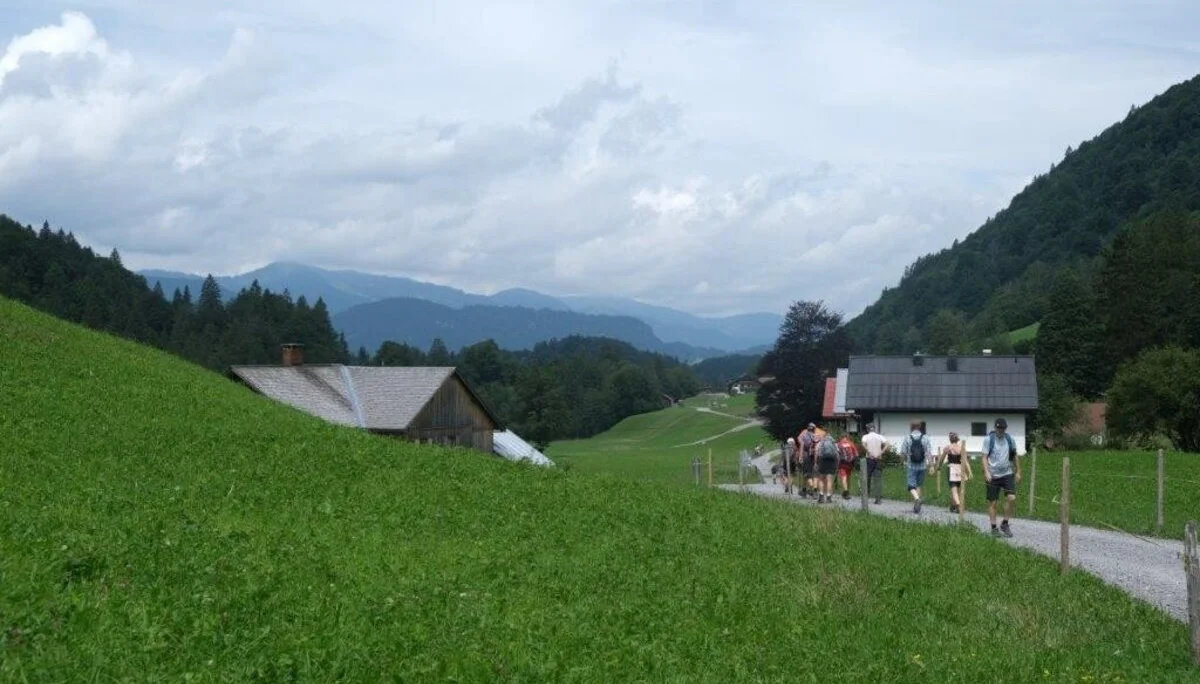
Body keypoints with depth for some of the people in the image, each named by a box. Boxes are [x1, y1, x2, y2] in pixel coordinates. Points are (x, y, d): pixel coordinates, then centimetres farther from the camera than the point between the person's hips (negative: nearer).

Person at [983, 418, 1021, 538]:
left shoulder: (1009, 439, 7)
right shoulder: (988, 439, -4)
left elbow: (1015, 456, 16)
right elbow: (984, 457, -7)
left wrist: (1018, 472, 15)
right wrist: (986, 472, -19)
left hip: (1007, 474, 3)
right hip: (993, 476, -3)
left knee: (1011, 498, -12)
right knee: (992, 502, 2)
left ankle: (1005, 524, 4)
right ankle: (994, 528, 13)